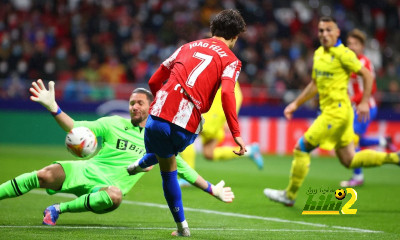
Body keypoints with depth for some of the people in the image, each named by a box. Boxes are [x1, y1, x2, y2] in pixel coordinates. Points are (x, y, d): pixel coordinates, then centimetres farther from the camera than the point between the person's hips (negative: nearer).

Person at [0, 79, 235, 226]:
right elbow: (76, 128, 1)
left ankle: (59, 208, -28)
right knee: (46, 175, -30)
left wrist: (212, 189, 13)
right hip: (87, 171, 0)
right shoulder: (114, 124, 9)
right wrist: (52, 107, -15)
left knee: (115, 196, -40)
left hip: (108, 186, 0)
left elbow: (184, 169, 17)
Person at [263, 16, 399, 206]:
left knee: (301, 148, -4)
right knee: (349, 161, 12)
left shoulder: (343, 54, -12)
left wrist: (364, 102, -18)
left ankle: (289, 196, 6)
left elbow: (367, 75, -11)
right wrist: (296, 104, 20)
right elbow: (314, 84, 23)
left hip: (337, 111, -9)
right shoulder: (318, 54, 13)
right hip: (327, 110, 9)